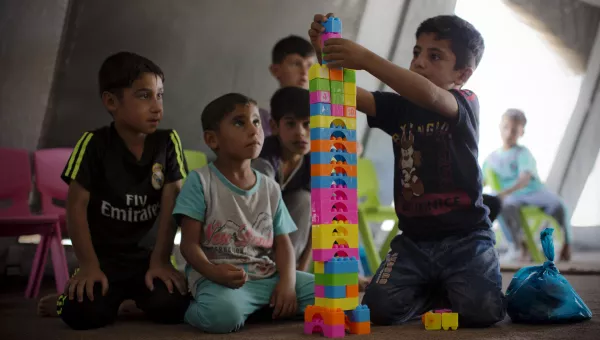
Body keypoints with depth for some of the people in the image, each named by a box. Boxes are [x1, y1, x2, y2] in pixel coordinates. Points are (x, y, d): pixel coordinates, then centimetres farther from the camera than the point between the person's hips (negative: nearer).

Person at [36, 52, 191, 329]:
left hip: (148, 253, 2)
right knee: (85, 312, -26)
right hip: (103, 255, -2)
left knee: (173, 306, -23)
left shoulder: (168, 143, -3)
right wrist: (89, 264, -15)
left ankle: (137, 299, 14)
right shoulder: (94, 144, -10)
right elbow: (77, 206, -10)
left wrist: (160, 260, -12)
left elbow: (170, 205, -6)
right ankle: (68, 297, 13)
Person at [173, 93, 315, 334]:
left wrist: (287, 282, -10)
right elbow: (189, 243, -7)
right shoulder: (200, 181, -2)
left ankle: (258, 308, 3)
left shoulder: (270, 188, 13)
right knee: (223, 313, -39)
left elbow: (282, 243, 11)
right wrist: (213, 271, -28)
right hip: (218, 279, -5)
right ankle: (195, 309, -2)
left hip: (269, 277, 6)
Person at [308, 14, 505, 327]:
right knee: (379, 309, -13)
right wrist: (324, 53, -24)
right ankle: (435, 293, 18)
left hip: (464, 236, -4)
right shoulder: (399, 107, 9)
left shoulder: (466, 104, -6)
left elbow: (430, 96, -29)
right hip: (414, 239, 4)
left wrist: (367, 59, -38)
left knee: (481, 311, -24)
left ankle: (451, 292, 13)